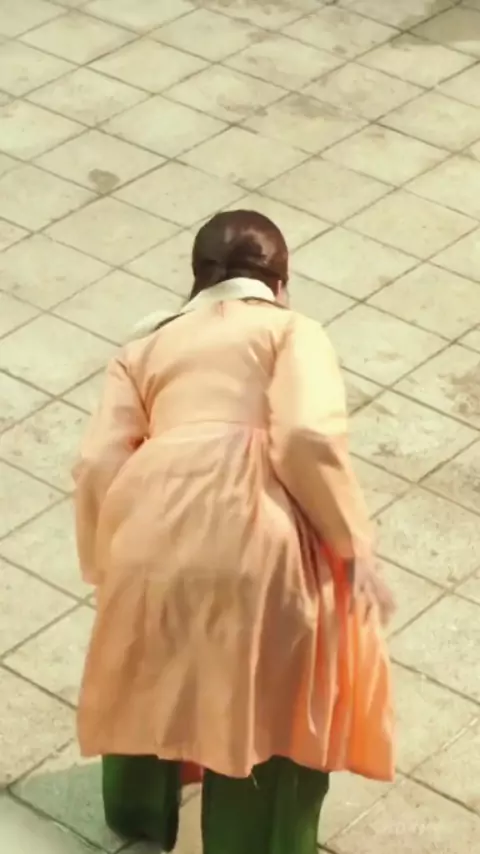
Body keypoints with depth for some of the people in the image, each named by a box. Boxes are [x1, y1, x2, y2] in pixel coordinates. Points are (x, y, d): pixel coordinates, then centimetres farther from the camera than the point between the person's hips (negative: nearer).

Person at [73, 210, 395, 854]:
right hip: (252, 533, -4)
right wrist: (355, 550, 4)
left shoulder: (147, 347, 28)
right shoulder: (292, 329, 17)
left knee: (150, 673, 33)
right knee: (276, 700, 17)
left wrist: (105, 569, 25)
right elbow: (308, 438, -4)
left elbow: (98, 466, 13)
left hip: (152, 529, 4)